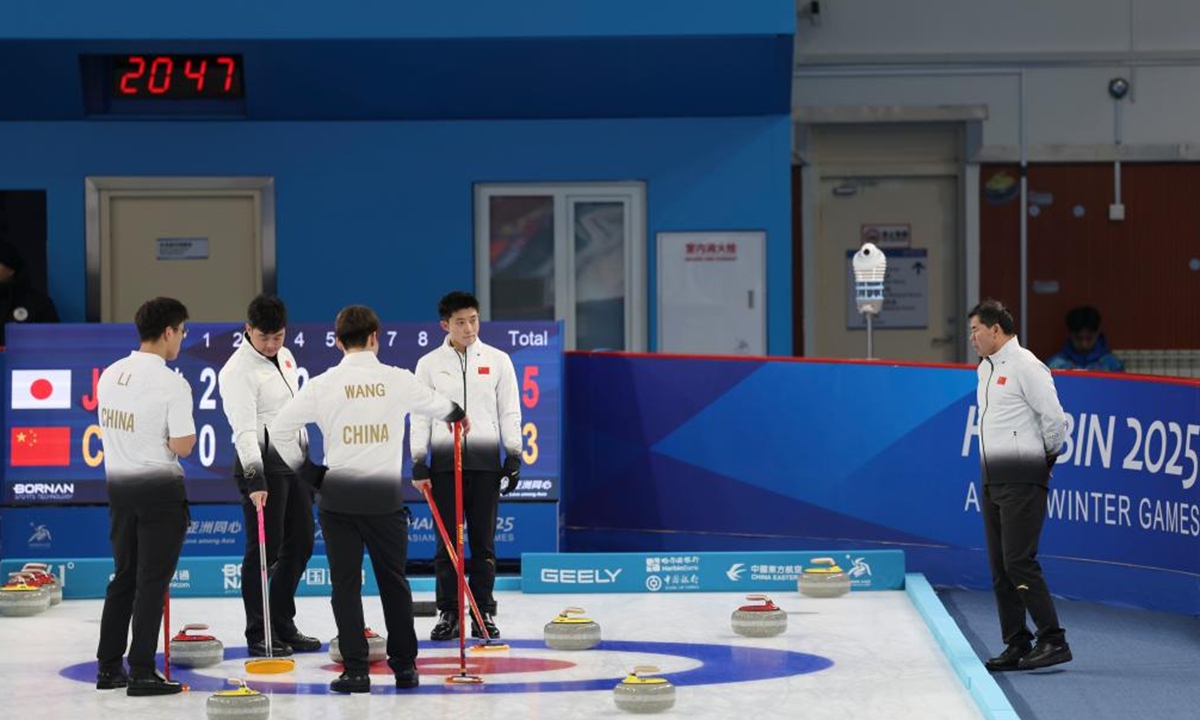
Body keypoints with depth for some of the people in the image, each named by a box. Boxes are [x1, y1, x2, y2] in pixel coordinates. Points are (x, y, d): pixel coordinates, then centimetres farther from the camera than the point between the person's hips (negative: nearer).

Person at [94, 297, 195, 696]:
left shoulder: (110, 374, 6)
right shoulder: (172, 384, -17)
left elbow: (110, 429, 12)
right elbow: (182, 446, -18)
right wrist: (188, 433, 3)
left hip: (119, 485, 7)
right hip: (159, 488, -7)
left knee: (124, 577, 15)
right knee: (152, 582, -1)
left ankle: (109, 667, 17)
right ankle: (141, 673, 0)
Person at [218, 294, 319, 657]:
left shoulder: (285, 357, 11)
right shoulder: (238, 370, -15)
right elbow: (244, 429, -24)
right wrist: (255, 480, -32)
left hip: (294, 461, 8)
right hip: (263, 463, -8)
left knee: (300, 544, 10)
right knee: (264, 549, -6)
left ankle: (283, 626, 20)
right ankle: (258, 635, 1)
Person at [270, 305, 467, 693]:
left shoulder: (323, 384, -3)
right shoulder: (397, 380, 1)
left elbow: (281, 427, -2)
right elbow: (436, 403, 21)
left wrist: (302, 468, 13)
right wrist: (459, 414, 45)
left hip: (338, 497, -1)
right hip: (385, 497, 1)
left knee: (346, 584, 4)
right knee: (394, 581, 12)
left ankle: (355, 670, -1)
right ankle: (404, 667, 18)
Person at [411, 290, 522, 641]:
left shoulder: (498, 360, 5)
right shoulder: (429, 364, 4)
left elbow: (510, 412, 5)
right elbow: (420, 416, 3)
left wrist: (514, 456, -2)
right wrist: (419, 464, -3)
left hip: (485, 461, 0)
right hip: (445, 461, 0)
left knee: (483, 542, 2)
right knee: (447, 541, 1)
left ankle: (483, 614, 9)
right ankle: (448, 615, 7)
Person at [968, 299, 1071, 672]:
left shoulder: (1024, 365, -12)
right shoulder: (986, 368, 17)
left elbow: (1054, 418, -15)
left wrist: (1045, 457, -1)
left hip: (1022, 480, -9)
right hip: (993, 480, 9)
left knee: (1020, 561, -14)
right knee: (1001, 568, 8)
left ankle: (1053, 641, -12)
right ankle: (1016, 645, 11)